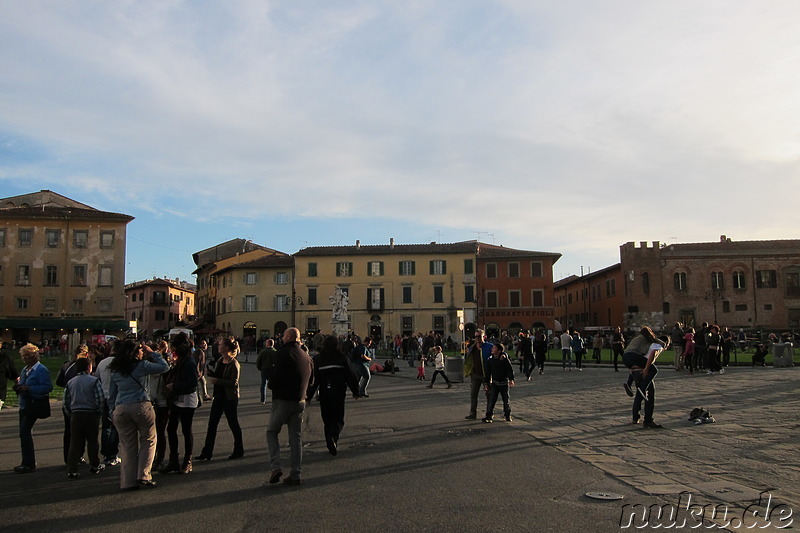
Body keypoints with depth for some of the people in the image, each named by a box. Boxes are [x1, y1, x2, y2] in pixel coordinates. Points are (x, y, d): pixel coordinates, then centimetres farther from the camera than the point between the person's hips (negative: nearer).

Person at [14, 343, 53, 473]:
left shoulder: (41, 370, -12)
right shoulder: (25, 370, 15)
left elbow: (48, 387, -20)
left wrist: (28, 388, -23)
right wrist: (18, 387, 2)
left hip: (34, 406, -9)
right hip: (24, 405, 9)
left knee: (24, 432, -12)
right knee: (24, 433, 13)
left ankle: (29, 464, -6)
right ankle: (27, 463, 24)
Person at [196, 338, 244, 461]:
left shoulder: (234, 364, -16)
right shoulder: (219, 360, 8)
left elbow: (234, 382, -21)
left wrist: (216, 381, -22)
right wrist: (210, 374, 0)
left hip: (230, 398, -8)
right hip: (219, 396, 8)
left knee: (233, 424, 5)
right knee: (212, 424, 6)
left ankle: (239, 451, 19)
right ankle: (207, 452, 12)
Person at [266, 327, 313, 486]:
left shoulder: (283, 353, -13)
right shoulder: (306, 356, 10)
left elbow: (275, 376, -18)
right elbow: (310, 381, 16)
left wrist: (270, 384, 2)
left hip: (283, 400, -6)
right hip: (300, 401, 6)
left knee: (272, 432, 10)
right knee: (296, 436, 10)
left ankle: (275, 467, -4)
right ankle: (296, 474, 10)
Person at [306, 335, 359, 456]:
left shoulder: (317, 359, -1)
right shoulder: (342, 358, -4)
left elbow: (314, 379, -3)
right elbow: (350, 376, -3)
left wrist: (309, 395, 2)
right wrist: (355, 391, 7)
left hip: (324, 394, 1)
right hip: (339, 392, -1)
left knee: (327, 419, 14)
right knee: (338, 418, 5)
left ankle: (330, 441, 13)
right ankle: (333, 437, -21)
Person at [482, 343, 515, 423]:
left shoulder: (504, 359, -10)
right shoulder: (491, 360, 0)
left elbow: (510, 369, -6)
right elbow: (488, 372, 7)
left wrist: (511, 379, -13)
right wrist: (486, 383, 6)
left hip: (504, 383, -2)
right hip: (494, 383, 2)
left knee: (506, 400, 8)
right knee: (491, 399, -8)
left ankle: (507, 415, 26)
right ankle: (489, 416, -5)